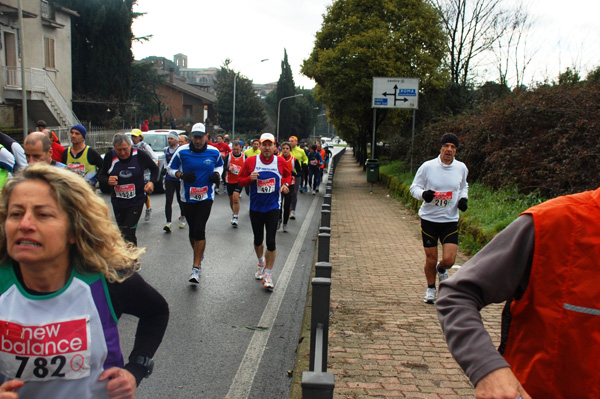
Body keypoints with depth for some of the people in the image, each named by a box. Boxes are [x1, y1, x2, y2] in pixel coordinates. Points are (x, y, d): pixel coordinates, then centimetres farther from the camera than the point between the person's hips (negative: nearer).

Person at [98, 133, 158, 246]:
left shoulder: (139, 155, -12)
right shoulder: (110, 156, -7)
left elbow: (154, 169, 4)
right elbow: (101, 175, 3)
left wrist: (151, 182, -13)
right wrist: (107, 180, -20)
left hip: (136, 201, -4)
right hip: (117, 202, 4)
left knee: (128, 233, -14)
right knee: (121, 232, 16)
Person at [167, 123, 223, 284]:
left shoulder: (214, 152, -3)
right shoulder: (182, 151, -6)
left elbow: (219, 165, 17)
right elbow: (171, 168, 4)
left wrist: (217, 174, -5)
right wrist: (181, 175, -16)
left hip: (206, 197, -1)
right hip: (188, 197, 2)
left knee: (199, 230, -11)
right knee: (193, 230, 10)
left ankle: (196, 267, -8)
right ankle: (199, 254, 36)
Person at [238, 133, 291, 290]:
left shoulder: (280, 162, -3)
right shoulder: (251, 161, -5)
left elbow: (288, 175, 16)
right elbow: (240, 181, 1)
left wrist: (285, 184, -4)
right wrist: (250, 179, -19)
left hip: (273, 207, -1)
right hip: (255, 207, 1)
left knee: (271, 241, -6)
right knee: (258, 240, 14)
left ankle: (268, 274, 9)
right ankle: (261, 263, 44)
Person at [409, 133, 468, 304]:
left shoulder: (461, 168, 2)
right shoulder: (427, 166, -8)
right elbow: (414, 187, -1)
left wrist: (463, 198, 1)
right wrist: (423, 194, -23)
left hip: (450, 220, 2)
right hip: (429, 219, -2)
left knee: (449, 260, -8)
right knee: (431, 259, 5)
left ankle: (441, 269, 30)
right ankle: (431, 288, 32)